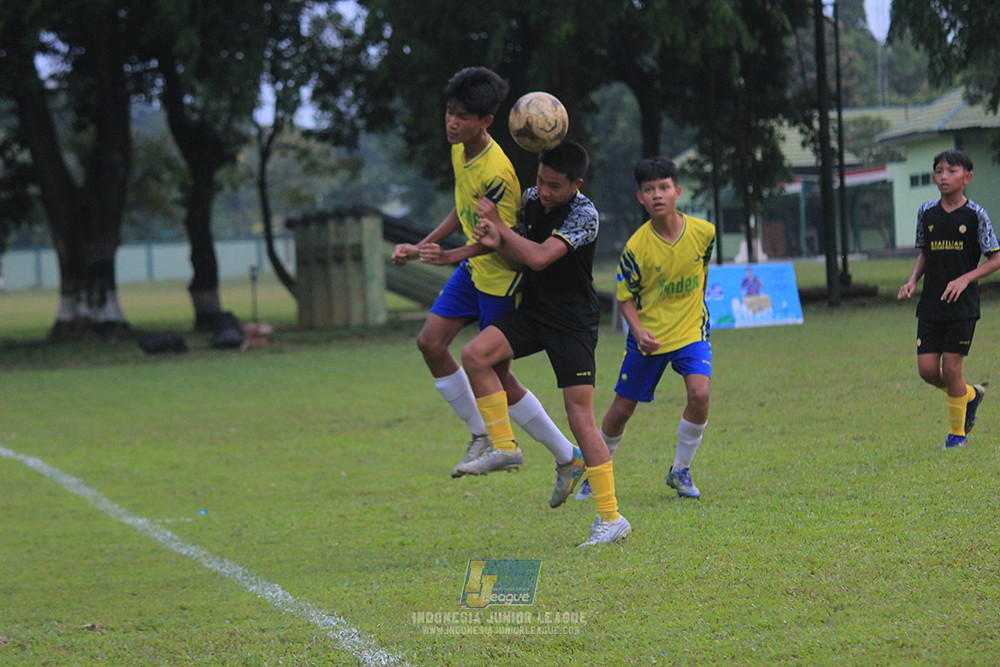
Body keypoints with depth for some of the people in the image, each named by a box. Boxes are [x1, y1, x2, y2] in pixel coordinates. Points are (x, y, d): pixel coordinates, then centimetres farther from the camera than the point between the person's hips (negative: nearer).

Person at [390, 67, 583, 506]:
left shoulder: (496, 171, -27)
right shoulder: (460, 153, 2)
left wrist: (452, 256, -33)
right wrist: (421, 247, 14)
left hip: (502, 276, -9)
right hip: (473, 268, 9)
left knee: (493, 372, -3)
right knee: (430, 342, 0)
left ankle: (567, 457, 11)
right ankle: (484, 437, 12)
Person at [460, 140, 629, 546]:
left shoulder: (584, 215, -18)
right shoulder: (531, 199, 3)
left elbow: (539, 257, -27)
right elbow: (522, 258, 10)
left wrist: (499, 226, -16)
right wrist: (497, 244, -12)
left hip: (574, 324, -6)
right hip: (532, 311, 6)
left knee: (580, 418, -9)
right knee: (475, 354, -19)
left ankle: (611, 518, -2)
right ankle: (504, 446, -4)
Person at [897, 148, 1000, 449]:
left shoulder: (975, 215, -7)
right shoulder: (927, 213, 5)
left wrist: (965, 279, -19)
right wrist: (912, 281, 0)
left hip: (963, 304, -4)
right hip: (930, 305, 4)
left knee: (951, 368, -5)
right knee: (927, 369, -2)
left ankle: (957, 431, 14)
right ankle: (970, 395, 28)